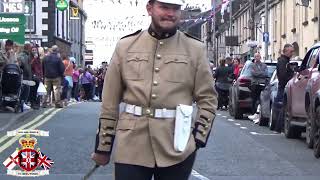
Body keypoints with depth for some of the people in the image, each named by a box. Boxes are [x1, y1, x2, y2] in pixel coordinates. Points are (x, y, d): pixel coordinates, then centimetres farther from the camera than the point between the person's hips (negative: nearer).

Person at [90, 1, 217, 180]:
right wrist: (103, 147, 7)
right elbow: (110, 102, 7)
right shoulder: (125, 46, 5)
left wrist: (198, 138, -5)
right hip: (131, 148, 0)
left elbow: (208, 98, 6)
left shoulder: (195, 49, 4)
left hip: (177, 150, 0)